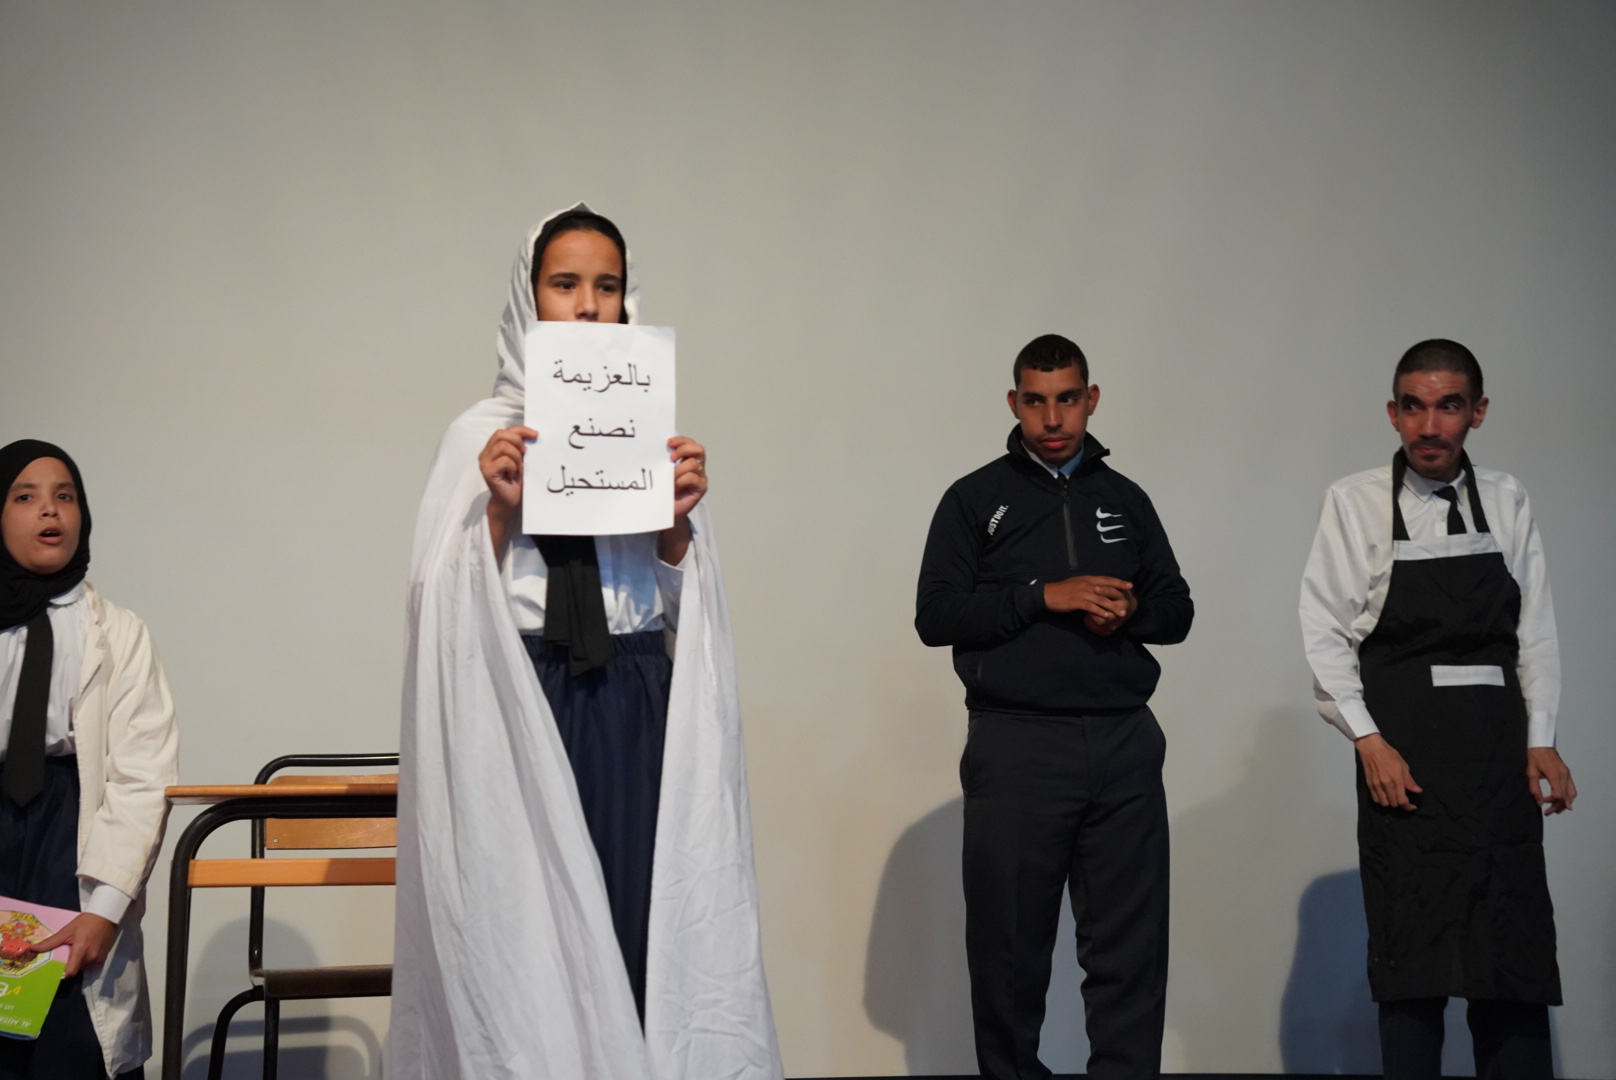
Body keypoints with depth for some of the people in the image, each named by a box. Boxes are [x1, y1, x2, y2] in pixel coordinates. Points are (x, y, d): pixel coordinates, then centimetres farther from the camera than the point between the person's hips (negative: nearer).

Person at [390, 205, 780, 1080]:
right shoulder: (483, 433, 4)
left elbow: (678, 607, 10)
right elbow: (453, 607, -2)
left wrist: (679, 525, -7)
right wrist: (500, 511, -16)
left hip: (637, 711, 2)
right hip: (523, 711, -2)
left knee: (643, 930, -3)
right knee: (531, 934, -4)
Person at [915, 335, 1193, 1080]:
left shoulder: (1126, 500, 15)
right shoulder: (975, 500, 5)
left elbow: (1177, 611, 16)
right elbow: (935, 616, -4)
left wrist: (1130, 610, -6)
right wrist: (1044, 596, -14)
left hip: (1124, 745, 3)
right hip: (1018, 746, -2)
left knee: (1131, 948, 1)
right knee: (1010, 945, 4)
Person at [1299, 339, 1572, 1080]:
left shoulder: (1507, 501, 6)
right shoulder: (1355, 502, -2)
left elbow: (1534, 628, 5)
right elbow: (1326, 631, -4)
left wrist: (1541, 740, -3)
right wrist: (1368, 740, -11)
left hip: (1499, 747, 2)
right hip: (1404, 750, -2)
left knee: (1515, 947, 3)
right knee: (1412, 947, 1)